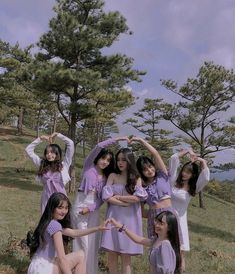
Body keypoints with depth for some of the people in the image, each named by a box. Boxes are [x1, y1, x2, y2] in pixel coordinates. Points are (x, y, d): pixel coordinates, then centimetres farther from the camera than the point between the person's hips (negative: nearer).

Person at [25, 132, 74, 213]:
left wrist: (57, 134, 3)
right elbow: (28, 149, 15)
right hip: (46, 199, 3)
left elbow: (70, 143, -4)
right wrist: (40, 138, 11)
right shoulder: (42, 165, 11)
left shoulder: (64, 165, 2)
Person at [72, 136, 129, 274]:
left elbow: (102, 198, 4)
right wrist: (117, 139, -11)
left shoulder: (106, 177, 11)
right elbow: (99, 147, -11)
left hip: (94, 209, 4)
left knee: (93, 243, 6)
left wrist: (90, 208, -11)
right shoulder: (89, 167, 1)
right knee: (83, 242, -5)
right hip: (81, 205, -4)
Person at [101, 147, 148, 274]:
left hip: (129, 219, -1)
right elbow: (106, 196, -5)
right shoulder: (113, 176, 7)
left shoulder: (136, 178, 5)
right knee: (112, 255, 3)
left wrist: (117, 196, -6)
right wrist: (124, 203, -11)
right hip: (114, 218, 1)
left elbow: (137, 198, -10)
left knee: (126, 257, 2)